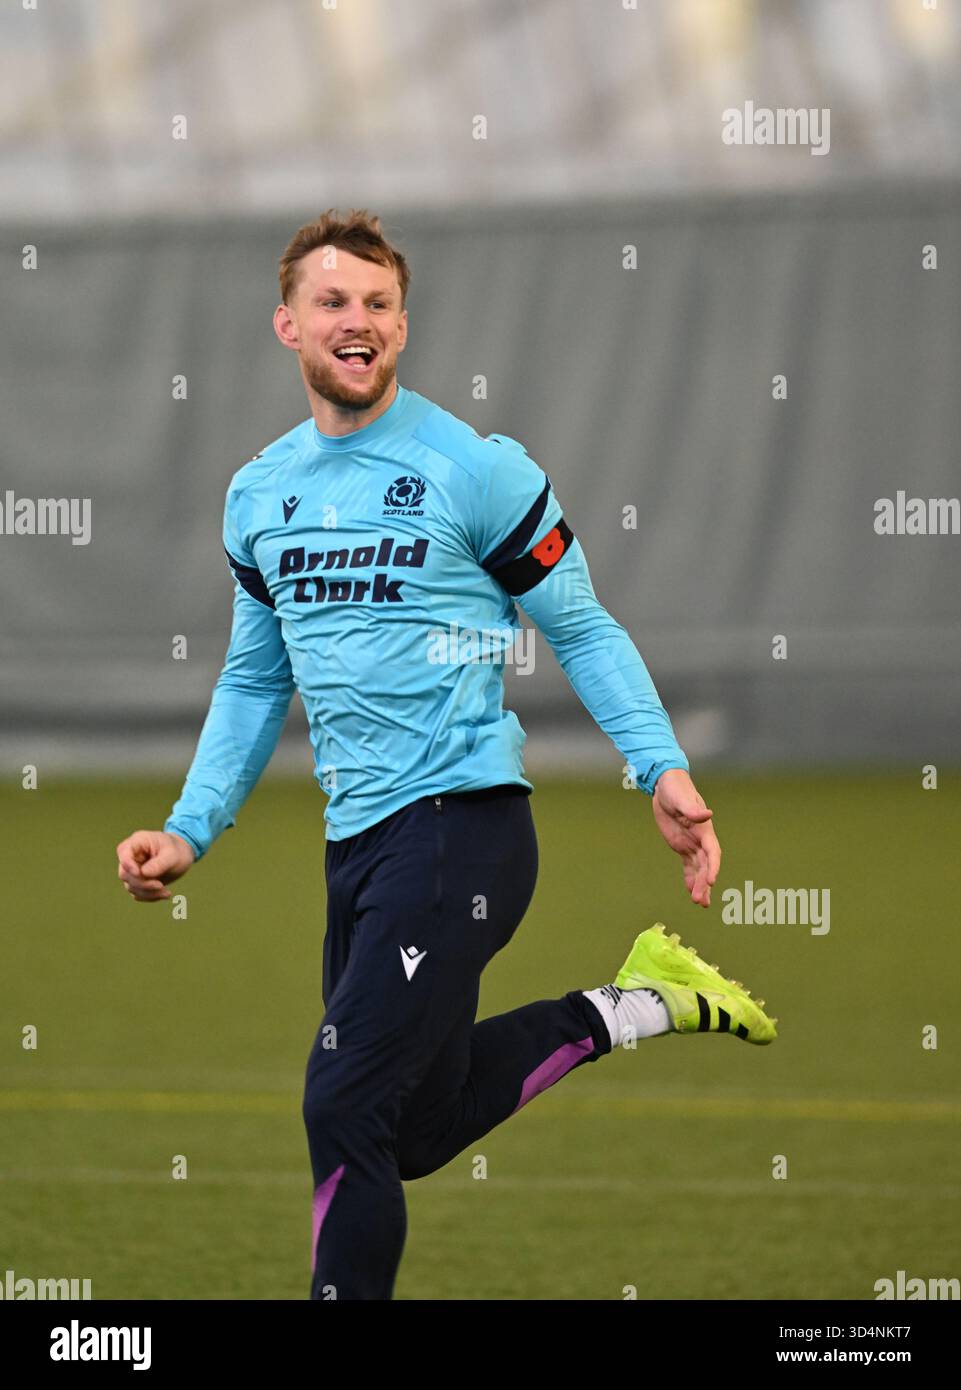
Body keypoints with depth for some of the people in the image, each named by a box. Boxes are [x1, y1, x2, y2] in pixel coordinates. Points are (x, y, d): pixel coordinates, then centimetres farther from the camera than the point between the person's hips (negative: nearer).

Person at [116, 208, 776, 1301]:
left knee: (344, 1106, -16)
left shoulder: (476, 469, -6)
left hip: (461, 824, -7)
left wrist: (662, 770, -12)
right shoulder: (258, 495, 11)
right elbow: (254, 679, 22)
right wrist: (189, 831, 13)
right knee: (418, 1128, 13)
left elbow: (584, 631, 0)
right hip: (358, 842, 7)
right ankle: (640, 1003, 26)